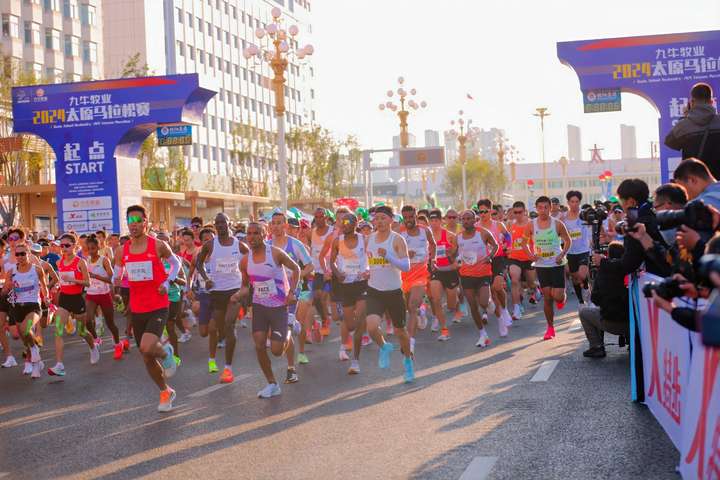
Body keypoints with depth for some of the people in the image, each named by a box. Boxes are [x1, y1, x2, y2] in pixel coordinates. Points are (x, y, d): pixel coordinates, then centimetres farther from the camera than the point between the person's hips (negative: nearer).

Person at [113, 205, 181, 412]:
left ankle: (166, 353, 9)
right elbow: (116, 273, 16)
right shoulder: (122, 251, 3)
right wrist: (116, 280, -8)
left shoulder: (158, 245, -8)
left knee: (147, 348, -26)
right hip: (137, 309, 5)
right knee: (147, 359, 11)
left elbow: (176, 263, 7)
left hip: (158, 307, -5)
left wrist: (167, 282, -8)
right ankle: (166, 392, 32)